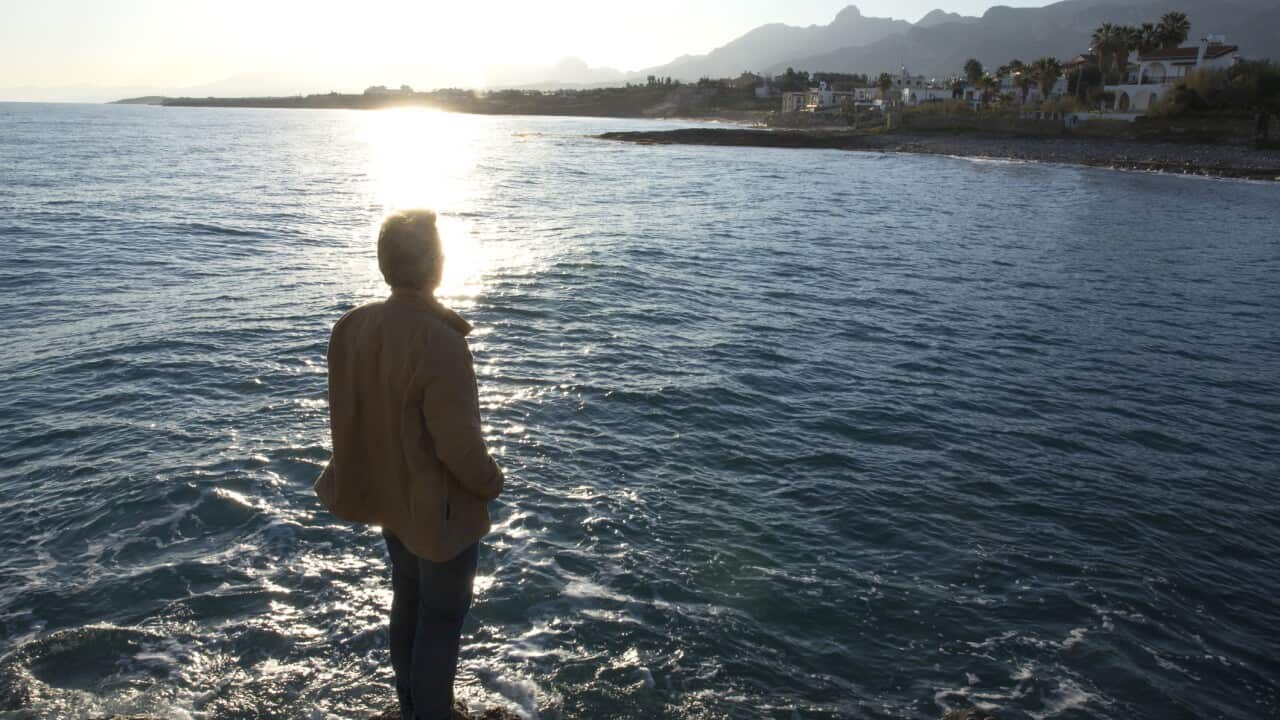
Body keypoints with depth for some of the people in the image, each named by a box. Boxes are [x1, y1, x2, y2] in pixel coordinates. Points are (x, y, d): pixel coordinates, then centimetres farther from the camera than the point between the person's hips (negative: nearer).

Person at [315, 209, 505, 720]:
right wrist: (491, 482, -7)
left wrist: (372, 474, 16)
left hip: (388, 497, 7)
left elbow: (346, 416, 2)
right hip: (441, 509, -7)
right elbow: (461, 448, -27)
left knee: (407, 602, 25)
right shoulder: (442, 344, -32)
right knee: (442, 618, 13)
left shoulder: (351, 327, -9)